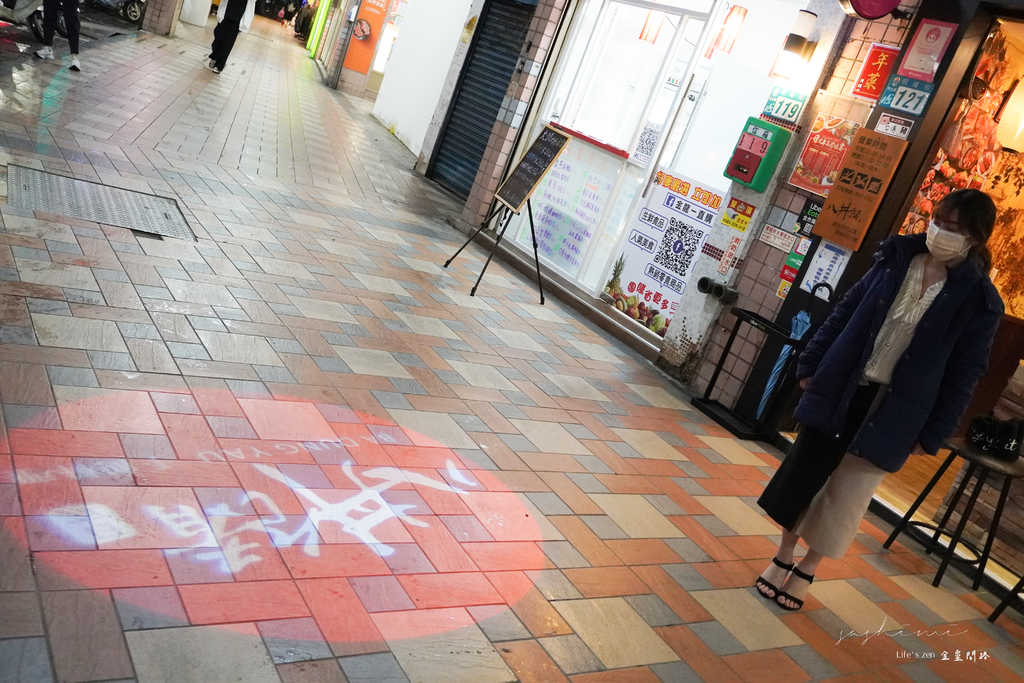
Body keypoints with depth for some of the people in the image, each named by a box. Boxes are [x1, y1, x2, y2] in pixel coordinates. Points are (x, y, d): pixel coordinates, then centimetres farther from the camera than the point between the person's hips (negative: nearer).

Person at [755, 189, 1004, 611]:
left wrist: (933, 435, -5)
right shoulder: (895, 259, 0)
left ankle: (807, 570, 27)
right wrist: (811, 365, 4)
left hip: (893, 410, -2)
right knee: (805, 470, 7)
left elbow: (963, 374, -4)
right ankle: (784, 558, 26)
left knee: (847, 493, 7)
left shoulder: (979, 301, -8)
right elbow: (845, 313, 5)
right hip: (839, 389, 2)